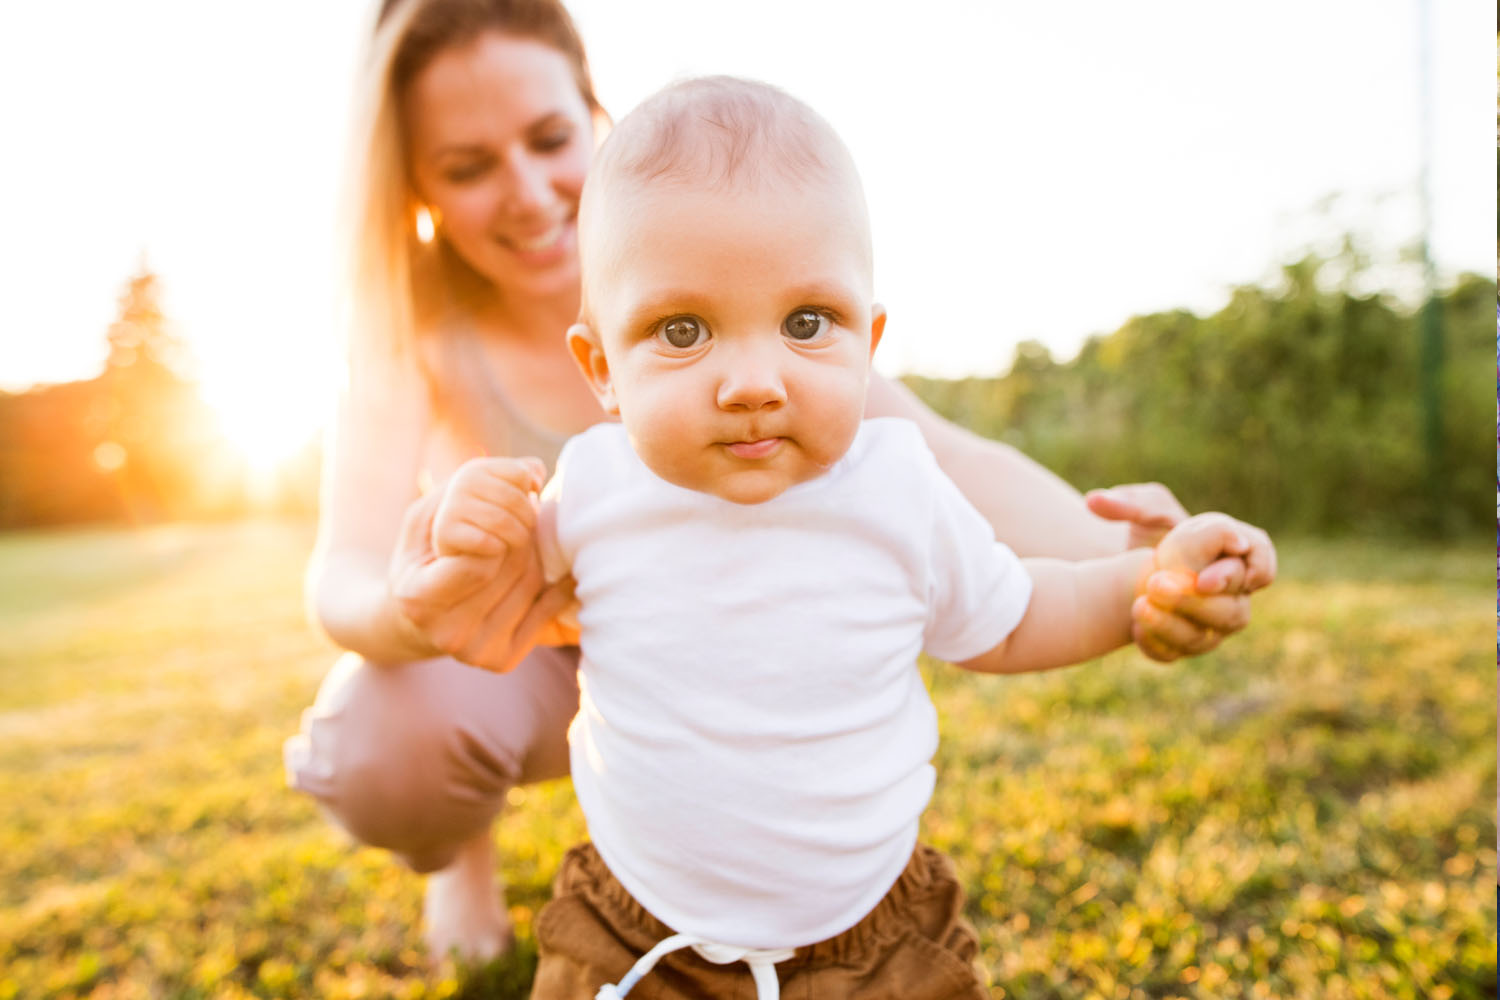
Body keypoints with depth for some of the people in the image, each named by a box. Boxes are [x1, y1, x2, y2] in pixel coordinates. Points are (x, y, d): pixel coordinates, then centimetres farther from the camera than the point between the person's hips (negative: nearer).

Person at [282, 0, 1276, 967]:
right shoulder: (415, 332, -20)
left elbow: (940, 454, -31)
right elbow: (347, 577, -31)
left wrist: (1117, 558, -51)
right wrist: (415, 611, -57)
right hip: (512, 664, -1)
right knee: (383, 748, -33)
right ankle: (461, 856, 7)